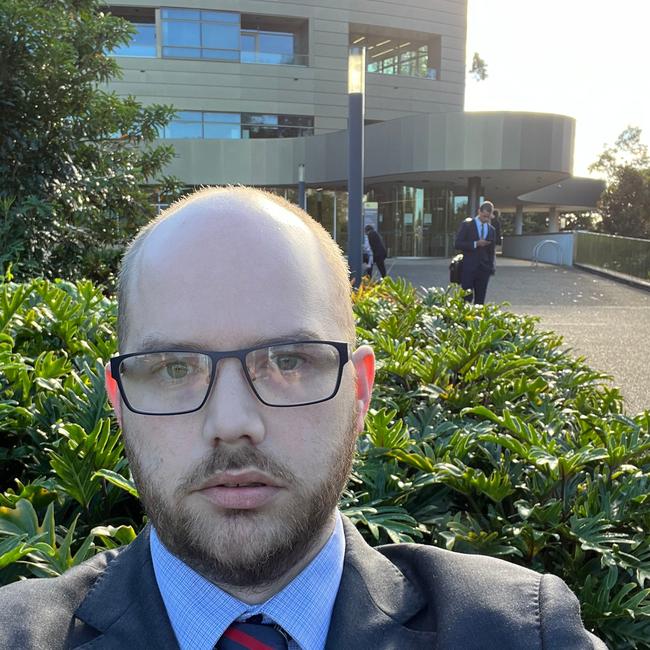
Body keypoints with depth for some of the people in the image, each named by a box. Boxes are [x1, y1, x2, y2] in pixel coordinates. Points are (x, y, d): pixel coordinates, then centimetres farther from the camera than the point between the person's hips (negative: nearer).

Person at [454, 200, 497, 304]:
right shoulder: (467, 225, 0)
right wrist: (475, 244, -15)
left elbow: (491, 251, 19)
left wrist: (491, 268, 9)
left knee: (480, 300, 4)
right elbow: (457, 244, -7)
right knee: (466, 298, -5)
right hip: (468, 268, -4)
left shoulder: (491, 230, 14)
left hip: (484, 269, 4)